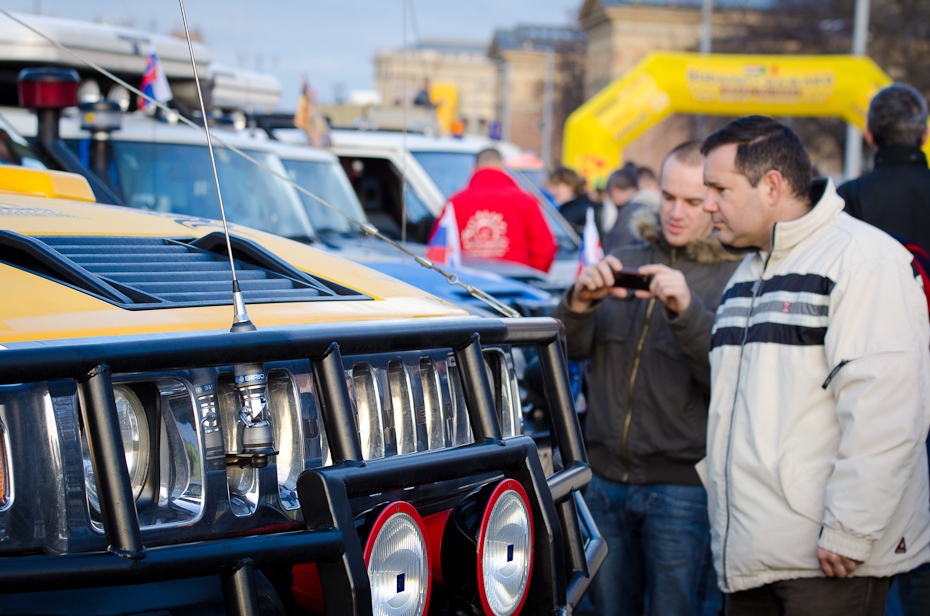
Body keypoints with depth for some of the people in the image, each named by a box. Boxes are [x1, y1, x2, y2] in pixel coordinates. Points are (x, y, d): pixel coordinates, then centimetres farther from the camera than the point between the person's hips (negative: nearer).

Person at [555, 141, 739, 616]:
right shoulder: (626, 262, 11)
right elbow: (570, 348, 4)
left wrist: (687, 312, -30)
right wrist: (580, 303, -16)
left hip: (682, 486, -5)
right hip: (606, 477, 5)